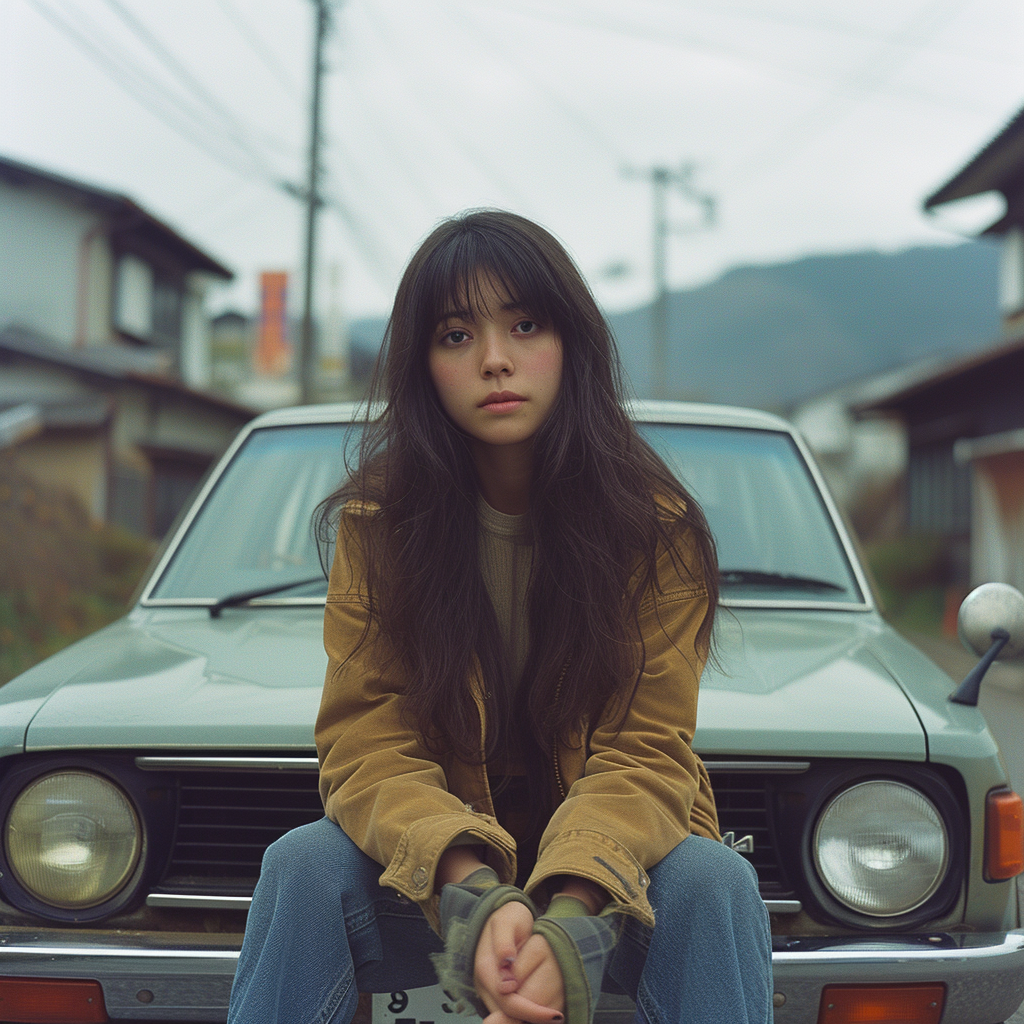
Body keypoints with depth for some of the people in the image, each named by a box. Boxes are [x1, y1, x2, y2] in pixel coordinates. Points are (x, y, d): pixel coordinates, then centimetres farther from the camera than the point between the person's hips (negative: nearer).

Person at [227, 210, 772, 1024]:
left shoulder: (655, 526, -9)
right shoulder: (377, 523, -6)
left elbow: (644, 752, -16)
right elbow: (368, 746, -13)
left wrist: (568, 921, -35)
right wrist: (473, 896, -33)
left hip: (609, 871, -1)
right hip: (436, 876, 1)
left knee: (711, 880, -31)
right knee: (305, 863, -27)